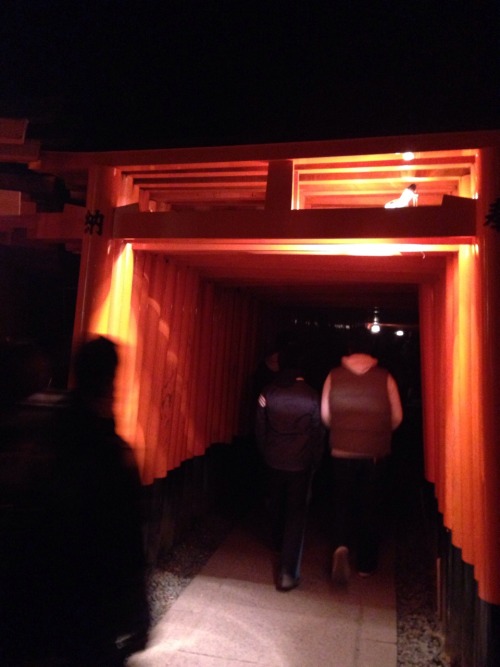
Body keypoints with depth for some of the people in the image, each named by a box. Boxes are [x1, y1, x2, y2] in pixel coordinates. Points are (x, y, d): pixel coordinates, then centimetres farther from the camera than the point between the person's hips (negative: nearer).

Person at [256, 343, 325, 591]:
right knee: (296, 513, 6)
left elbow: (260, 428, -1)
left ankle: (279, 546, 49)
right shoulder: (311, 395, -15)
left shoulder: (267, 392, -10)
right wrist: (315, 459, 9)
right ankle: (288, 572, 6)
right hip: (301, 463, -2)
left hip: (273, 461, 3)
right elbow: (318, 432, -6)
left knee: (276, 506, 24)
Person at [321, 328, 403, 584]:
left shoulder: (334, 376, -6)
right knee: (370, 507, 14)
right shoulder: (385, 378, -8)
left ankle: (341, 546, -8)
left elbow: (325, 414, -1)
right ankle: (366, 563, 25)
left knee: (342, 502, 14)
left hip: (341, 452, 0)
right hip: (375, 454, 0)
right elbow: (397, 417, -1)